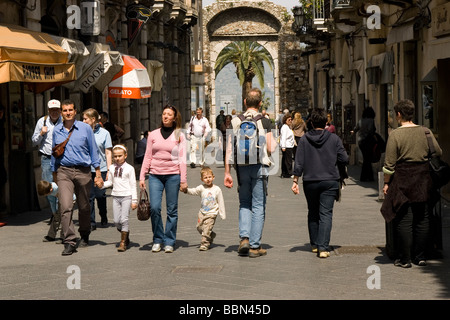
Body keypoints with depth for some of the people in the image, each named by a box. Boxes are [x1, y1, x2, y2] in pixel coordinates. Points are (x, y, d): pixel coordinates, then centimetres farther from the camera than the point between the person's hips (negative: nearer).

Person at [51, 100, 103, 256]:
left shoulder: (85, 128, 2)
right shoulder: (56, 131, 8)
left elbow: (94, 151, 5)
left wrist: (98, 174, 1)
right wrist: (54, 175, 18)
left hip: (83, 171, 0)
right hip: (64, 172, 0)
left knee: (84, 207, 11)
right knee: (65, 206, -15)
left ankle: (84, 236, 33)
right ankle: (69, 242, -17)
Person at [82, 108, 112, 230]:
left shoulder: (104, 133, 3)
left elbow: (108, 153, 4)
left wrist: (109, 170, -2)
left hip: (101, 169, -1)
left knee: (100, 195, 7)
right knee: (89, 196, -3)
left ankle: (103, 218, 29)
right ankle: (91, 223, 3)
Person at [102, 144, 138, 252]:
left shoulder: (129, 168, -3)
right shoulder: (112, 168, 10)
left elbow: (133, 185, -2)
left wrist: (134, 200, -5)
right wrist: (102, 184, -4)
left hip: (126, 196, -4)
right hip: (116, 196, 4)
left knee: (124, 219, -11)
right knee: (116, 221, 1)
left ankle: (123, 242, -1)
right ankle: (125, 236, 26)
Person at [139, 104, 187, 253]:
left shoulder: (179, 135, 6)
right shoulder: (153, 134, 10)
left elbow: (182, 159, 4)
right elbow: (147, 157, 12)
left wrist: (183, 180, -1)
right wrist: (142, 177, 6)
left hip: (173, 175, -1)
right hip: (155, 175, 1)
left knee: (172, 210, 1)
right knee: (154, 207, -10)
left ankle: (169, 242, 11)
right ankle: (157, 240, 6)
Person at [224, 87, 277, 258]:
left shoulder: (236, 121, 3)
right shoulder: (265, 122, -4)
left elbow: (229, 148, 0)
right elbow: (271, 149, -6)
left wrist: (227, 172, 4)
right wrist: (275, 142, 18)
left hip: (241, 167, 2)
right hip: (259, 167, -2)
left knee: (244, 204, 17)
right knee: (258, 207, 4)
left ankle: (244, 238, 0)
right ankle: (255, 246, 5)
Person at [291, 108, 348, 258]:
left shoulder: (304, 140, -2)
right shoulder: (334, 139, -3)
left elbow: (299, 163, -4)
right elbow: (344, 159, -1)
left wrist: (295, 181, 0)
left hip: (310, 182, 1)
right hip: (330, 181, -1)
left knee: (313, 213, 16)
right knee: (326, 214, -3)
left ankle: (314, 244, 23)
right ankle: (323, 247, -15)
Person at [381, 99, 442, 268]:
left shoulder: (395, 134, -9)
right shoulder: (426, 132, 1)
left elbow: (390, 163, -8)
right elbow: (439, 153, 10)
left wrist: (386, 183, 2)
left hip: (403, 179, -3)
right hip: (423, 178, 3)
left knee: (404, 220, 2)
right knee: (422, 219, 11)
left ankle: (404, 258, 3)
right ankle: (420, 256, 15)